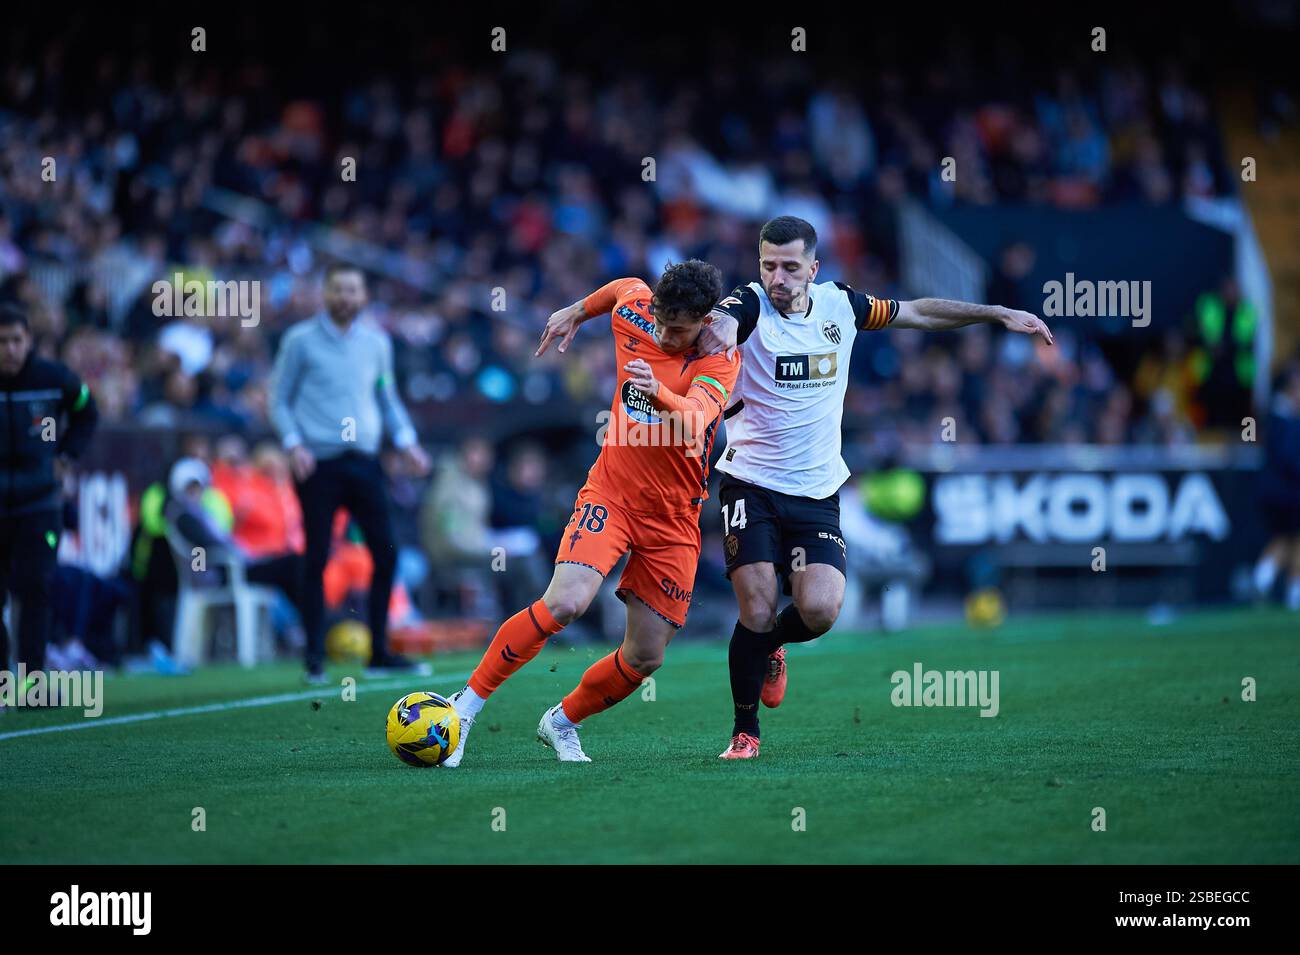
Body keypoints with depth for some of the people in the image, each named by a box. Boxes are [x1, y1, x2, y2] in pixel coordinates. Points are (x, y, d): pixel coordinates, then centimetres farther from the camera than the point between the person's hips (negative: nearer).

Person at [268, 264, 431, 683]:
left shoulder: (376, 342, 11)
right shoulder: (300, 340, 0)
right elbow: (279, 400, 3)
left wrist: (406, 443, 8)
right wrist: (293, 445, -11)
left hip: (363, 460, 4)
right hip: (317, 463, -4)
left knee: (386, 553, -2)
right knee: (317, 559, -3)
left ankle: (379, 652, 9)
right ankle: (315, 659, 4)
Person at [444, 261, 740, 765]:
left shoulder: (720, 359, -14)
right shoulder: (633, 311, -4)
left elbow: (695, 421, -33)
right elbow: (625, 287, 22)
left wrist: (659, 394, -52)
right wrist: (575, 313, 32)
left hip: (673, 518, 0)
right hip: (610, 493, 0)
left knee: (645, 658, 1)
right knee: (565, 602, -25)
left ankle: (562, 723, 27)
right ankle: (466, 704, -15)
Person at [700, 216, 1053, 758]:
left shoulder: (839, 305, 4)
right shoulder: (750, 306, -9)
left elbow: (917, 313, 17)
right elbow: (719, 321, -33)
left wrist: (999, 315, 16)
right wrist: (718, 327, -57)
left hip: (816, 494, 3)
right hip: (751, 485, -3)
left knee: (819, 610, -15)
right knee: (757, 611, -14)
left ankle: (769, 647, 21)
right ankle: (745, 733, 7)